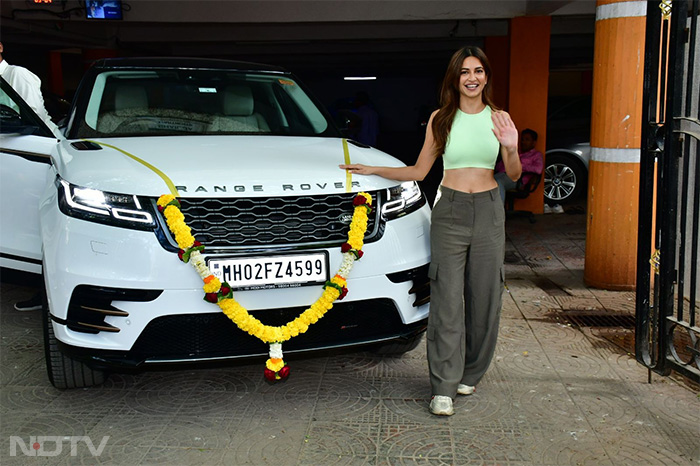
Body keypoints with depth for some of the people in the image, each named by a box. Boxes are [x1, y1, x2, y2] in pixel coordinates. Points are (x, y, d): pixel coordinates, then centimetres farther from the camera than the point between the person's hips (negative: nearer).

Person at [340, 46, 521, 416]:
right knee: (447, 299, -6)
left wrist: (511, 148, -14)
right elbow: (419, 171, 10)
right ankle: (444, 388, 0)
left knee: (484, 298, 6)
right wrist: (373, 170, 3)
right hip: (450, 212, -1)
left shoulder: (499, 118, 7)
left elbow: (514, 175, 6)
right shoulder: (440, 119, 6)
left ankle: (470, 374, 25)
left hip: (489, 211, 2)